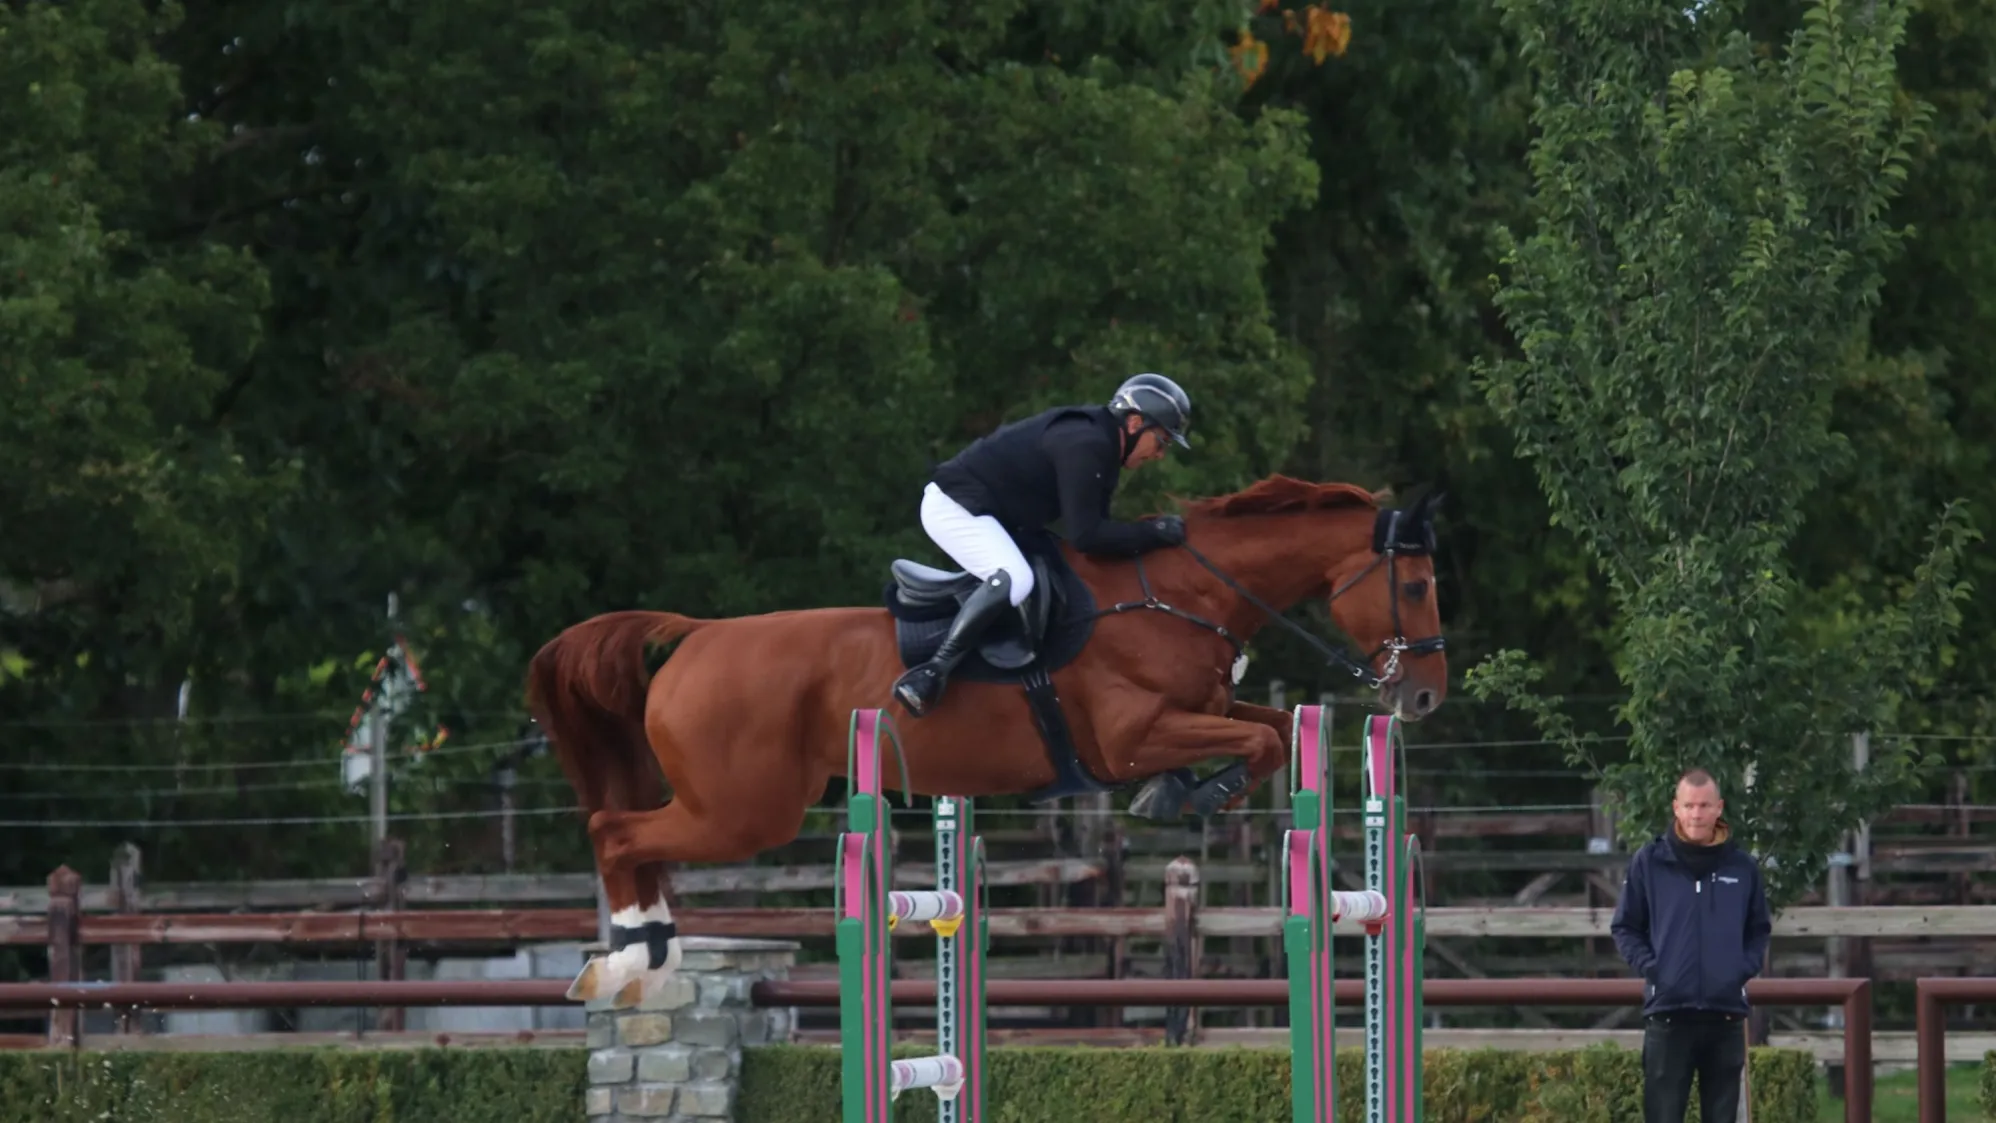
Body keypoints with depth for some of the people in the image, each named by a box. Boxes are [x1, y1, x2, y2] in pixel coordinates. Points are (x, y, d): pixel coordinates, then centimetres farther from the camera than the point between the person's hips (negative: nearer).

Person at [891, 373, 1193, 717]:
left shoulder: (1100, 443, 10)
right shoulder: (1084, 446, -22)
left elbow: (1095, 527, 16)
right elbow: (1085, 536, -25)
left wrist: (1151, 535, 5)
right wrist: (1154, 533, -19)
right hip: (952, 506, -11)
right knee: (1013, 579, -31)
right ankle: (930, 674, -32)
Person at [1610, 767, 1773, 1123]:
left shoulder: (1742, 866, 7)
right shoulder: (1649, 862, 0)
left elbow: (1759, 930, 16)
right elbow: (1625, 927, 6)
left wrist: (1745, 968, -1)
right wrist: (1649, 967, -8)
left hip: (1726, 1013, 2)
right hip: (1668, 1011, -2)